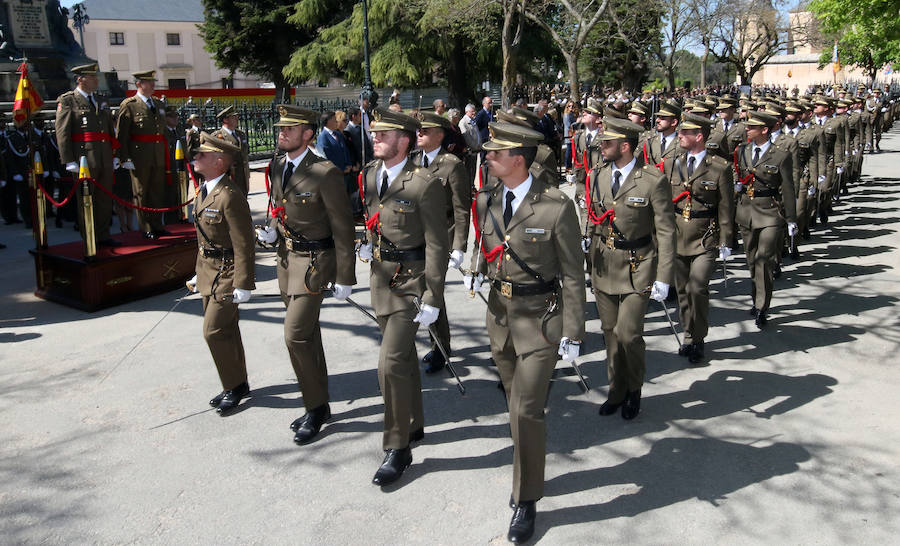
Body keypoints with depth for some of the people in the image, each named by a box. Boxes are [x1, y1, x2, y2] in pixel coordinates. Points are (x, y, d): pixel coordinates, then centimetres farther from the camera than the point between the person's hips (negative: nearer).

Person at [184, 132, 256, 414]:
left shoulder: (230, 196, -22)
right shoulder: (205, 190, 9)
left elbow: (243, 245, -23)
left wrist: (243, 285, -23)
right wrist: (199, 273, 20)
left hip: (227, 274, -10)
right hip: (209, 270, 10)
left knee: (215, 331, -5)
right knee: (224, 330, 17)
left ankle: (234, 386, 14)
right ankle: (237, 385, 31)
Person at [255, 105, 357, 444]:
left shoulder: (324, 173, -16)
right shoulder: (277, 167, 7)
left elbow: (342, 228, -14)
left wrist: (345, 277, -14)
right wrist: (272, 232, 1)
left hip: (314, 261, -8)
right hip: (287, 257, 8)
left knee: (295, 334, -11)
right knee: (308, 334, 16)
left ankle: (316, 407, 8)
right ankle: (319, 406, 30)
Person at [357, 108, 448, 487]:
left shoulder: (423, 185, -18)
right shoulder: (370, 174, 4)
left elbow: (437, 246, -17)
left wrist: (432, 299, -18)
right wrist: (370, 244, 10)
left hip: (411, 280, -7)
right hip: (381, 277, 8)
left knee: (391, 361, -11)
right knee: (404, 356, 20)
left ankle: (397, 448, 4)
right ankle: (414, 425, 38)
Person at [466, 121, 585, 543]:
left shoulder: (556, 208, -15)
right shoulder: (487, 200, 2)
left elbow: (572, 275, -10)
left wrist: (572, 333, -10)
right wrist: (477, 271, -3)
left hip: (540, 319, -6)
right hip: (500, 314, 6)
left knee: (526, 410, -8)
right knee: (516, 402, 20)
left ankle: (526, 501, 11)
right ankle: (526, 474, 42)